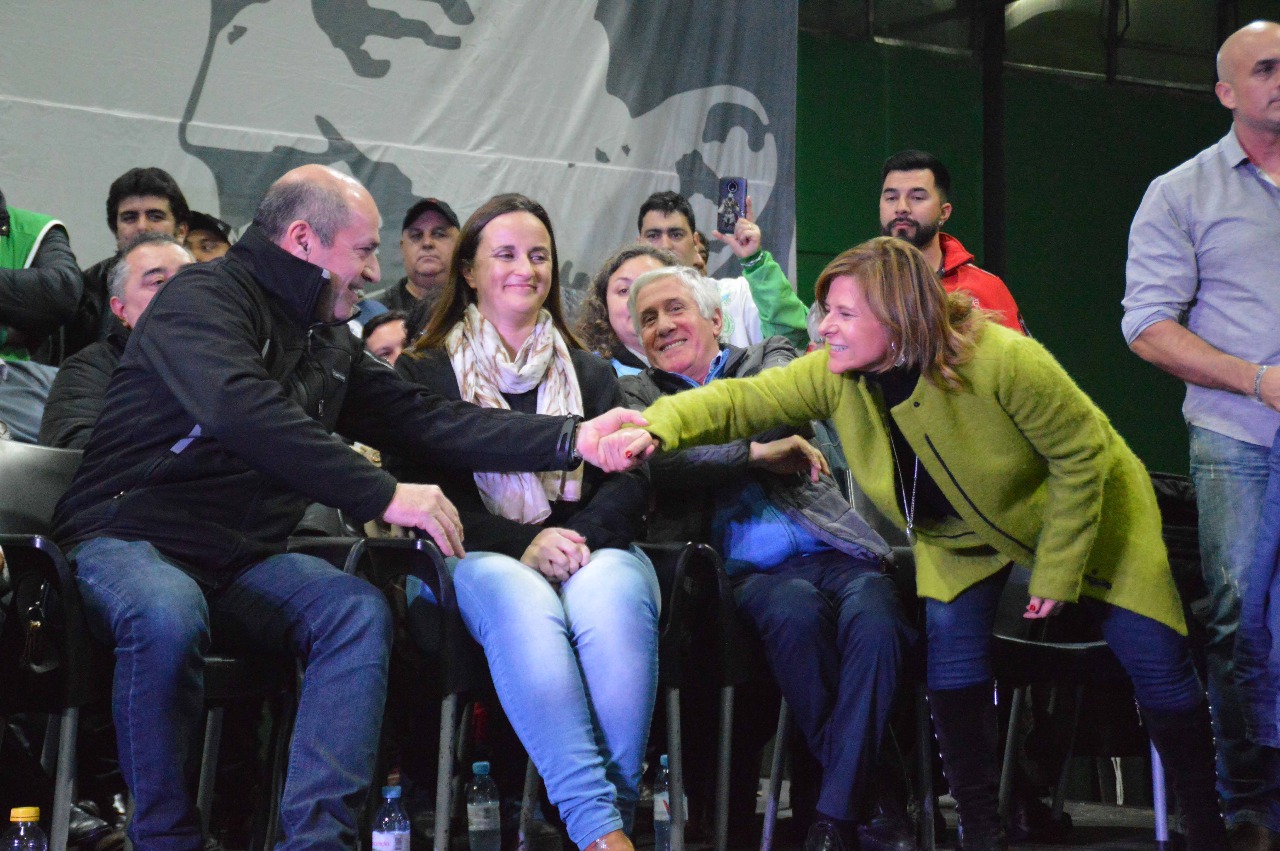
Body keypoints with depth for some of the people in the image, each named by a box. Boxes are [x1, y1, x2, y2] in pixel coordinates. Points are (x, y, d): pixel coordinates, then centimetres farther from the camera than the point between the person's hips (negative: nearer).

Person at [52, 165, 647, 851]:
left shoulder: (329, 343, 15)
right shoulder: (205, 296, -10)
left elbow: (430, 421, 10)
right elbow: (245, 413, -28)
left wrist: (574, 440, 0)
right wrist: (384, 496, -29)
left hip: (242, 560, 7)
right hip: (131, 538, -7)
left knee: (359, 611, -20)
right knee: (169, 616, -39)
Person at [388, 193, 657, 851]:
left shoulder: (590, 373, 24)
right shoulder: (425, 372, 16)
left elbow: (629, 481, 11)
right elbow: (417, 485, 2)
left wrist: (581, 538, -12)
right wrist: (522, 545, -13)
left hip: (592, 550, 2)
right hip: (480, 555, -2)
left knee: (612, 604, -36)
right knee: (522, 607, -39)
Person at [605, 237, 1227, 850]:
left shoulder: (1002, 362, -36)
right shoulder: (833, 377, -22)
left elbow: (1081, 455, -26)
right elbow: (739, 402, -24)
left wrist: (1056, 571, -22)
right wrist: (657, 429, -44)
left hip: (1084, 506, -4)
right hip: (959, 533, 4)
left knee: (1154, 660, -4)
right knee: (951, 644, -17)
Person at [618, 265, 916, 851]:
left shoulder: (768, 358, 24)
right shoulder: (634, 392, 21)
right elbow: (652, 462, -1)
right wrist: (757, 452, -4)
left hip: (835, 550, 1)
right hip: (752, 572, -1)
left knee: (872, 609, -33)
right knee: (795, 609, -36)